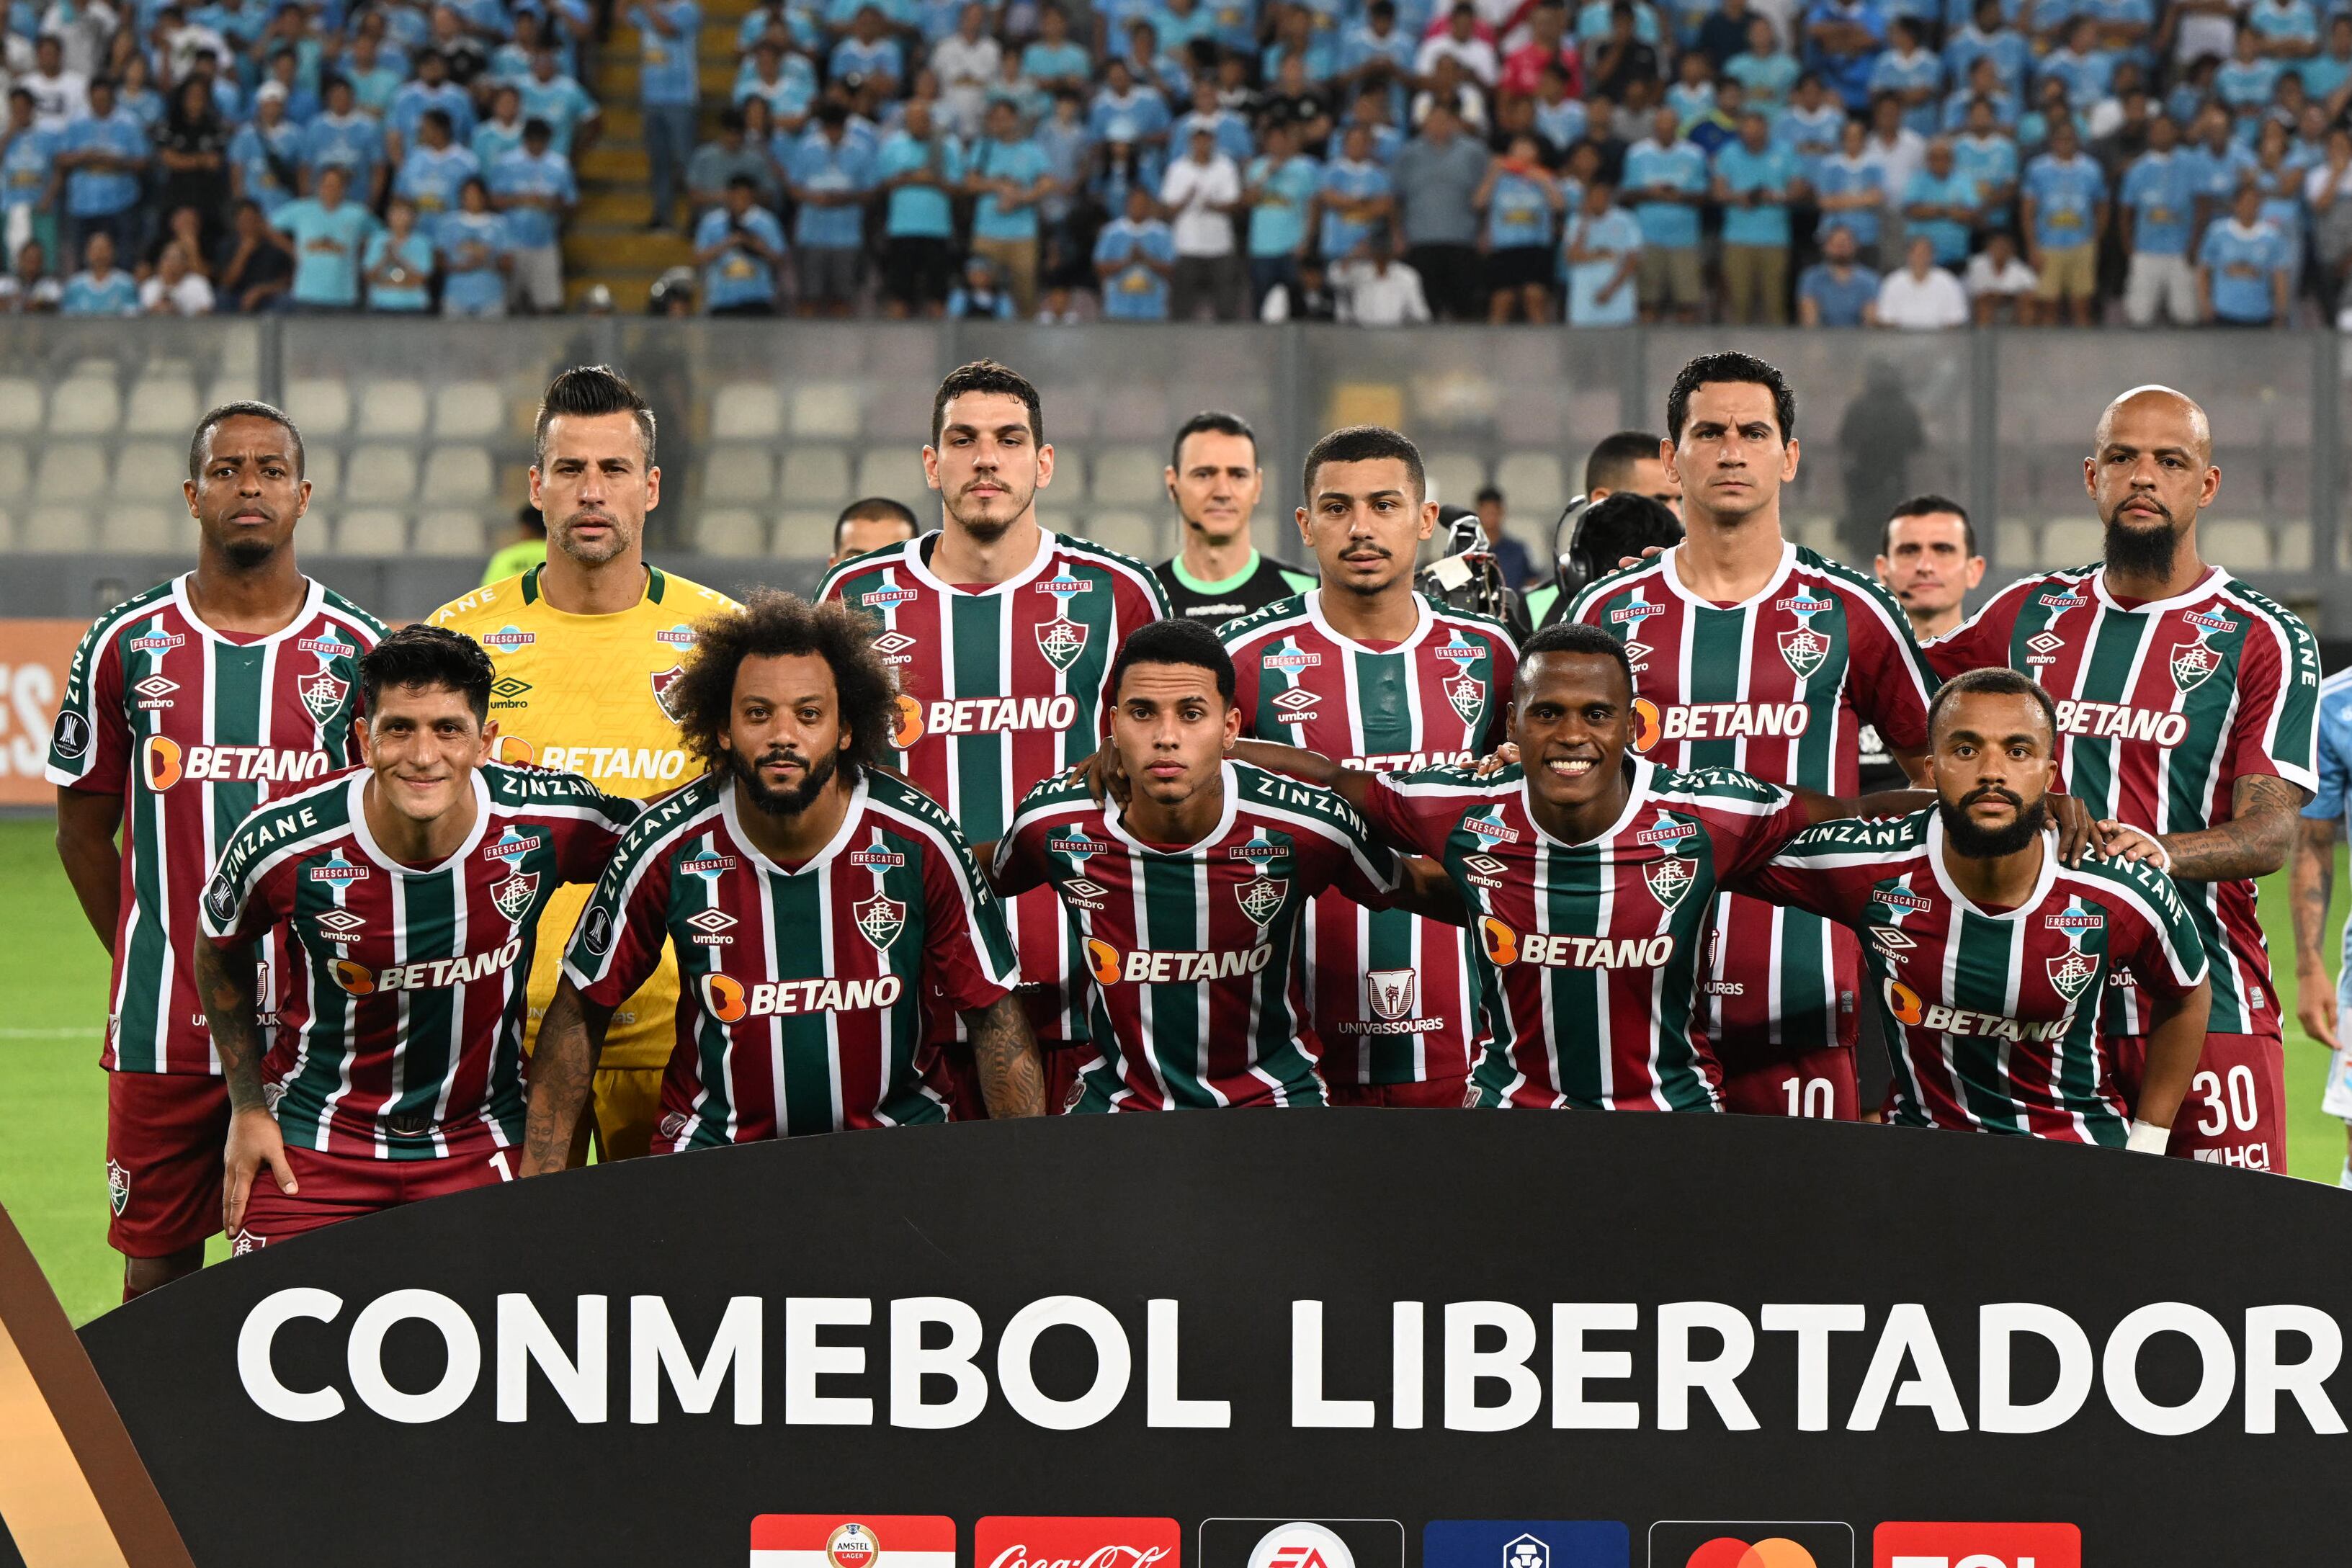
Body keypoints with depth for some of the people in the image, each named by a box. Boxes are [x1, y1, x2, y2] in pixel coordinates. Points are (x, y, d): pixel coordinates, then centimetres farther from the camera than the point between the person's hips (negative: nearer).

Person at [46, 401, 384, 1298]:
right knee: (158, 1262, 5)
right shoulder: (128, 644, 4)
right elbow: (84, 829, 12)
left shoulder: (360, 650, 2)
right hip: (163, 1024, 1)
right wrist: (145, 959, 9)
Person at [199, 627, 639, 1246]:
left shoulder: (549, 819, -18)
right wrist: (247, 1107, 4)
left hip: (482, 1147, 1)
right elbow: (220, 951, 3)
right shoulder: (284, 844, -19)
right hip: (313, 1144, -1)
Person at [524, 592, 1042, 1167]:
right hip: (714, 1145, -1)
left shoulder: (918, 840, -9)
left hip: (893, 1130, 1)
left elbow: (996, 1017, 0)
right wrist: (538, 1184, -2)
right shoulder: (668, 845, -9)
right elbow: (580, 1012, 3)